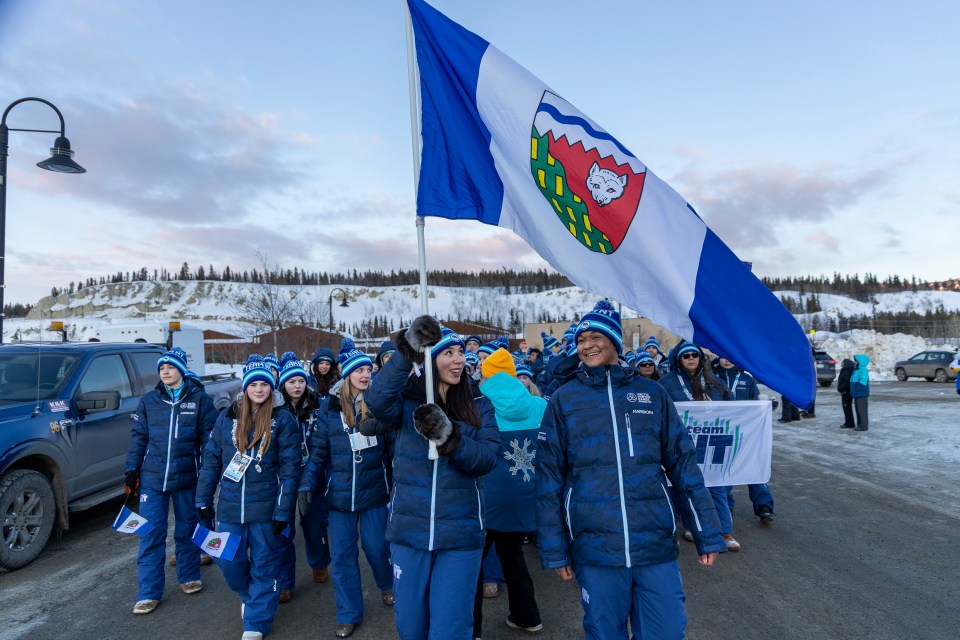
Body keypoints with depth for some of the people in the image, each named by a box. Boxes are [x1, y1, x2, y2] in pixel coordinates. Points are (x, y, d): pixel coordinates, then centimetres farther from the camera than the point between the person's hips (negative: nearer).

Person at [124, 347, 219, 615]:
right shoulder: (149, 400, 5)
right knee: (151, 534, 2)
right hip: (152, 478, 2)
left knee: (187, 530, 12)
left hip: (187, 477, -1)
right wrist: (131, 470, 4)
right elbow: (138, 437, 9)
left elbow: (209, 438, -2)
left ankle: (189, 576, 31)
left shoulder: (199, 399, -3)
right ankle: (149, 593, 11)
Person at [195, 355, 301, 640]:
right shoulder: (228, 416, 3)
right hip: (230, 506, 4)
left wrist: (283, 511, -13)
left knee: (263, 565, 7)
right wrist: (203, 500, 7)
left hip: (265, 507, -3)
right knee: (229, 562, 11)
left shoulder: (283, 419, -9)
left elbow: (289, 469, -10)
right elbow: (211, 459, 8)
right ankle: (250, 596, 41)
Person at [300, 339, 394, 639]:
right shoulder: (331, 405, -2)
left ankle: (387, 584, 41)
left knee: (376, 546, 8)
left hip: (373, 488, -1)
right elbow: (319, 448, 2)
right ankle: (348, 614, 25)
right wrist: (308, 483, -6)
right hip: (339, 490, 1)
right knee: (342, 554, 7)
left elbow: (393, 445, -1)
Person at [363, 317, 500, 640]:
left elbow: (487, 458, -9)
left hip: (461, 533, 0)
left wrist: (450, 437, -27)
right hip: (409, 529, 1)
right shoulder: (407, 398, -2)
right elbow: (376, 403, -25)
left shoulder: (479, 405, 2)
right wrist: (407, 352, -37)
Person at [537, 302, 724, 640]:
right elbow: (549, 477, 1)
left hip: (656, 543, 1)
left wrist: (707, 533, 6)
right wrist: (554, 548, 0)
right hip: (594, 547, -1)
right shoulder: (563, 400, 1)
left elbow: (683, 463, 8)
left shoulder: (652, 393, 5)